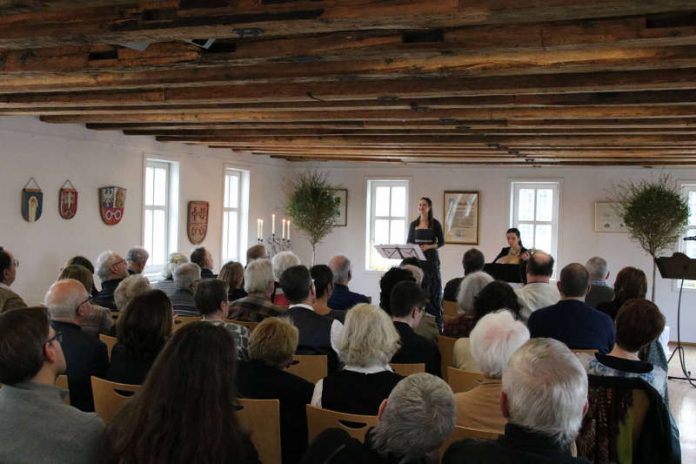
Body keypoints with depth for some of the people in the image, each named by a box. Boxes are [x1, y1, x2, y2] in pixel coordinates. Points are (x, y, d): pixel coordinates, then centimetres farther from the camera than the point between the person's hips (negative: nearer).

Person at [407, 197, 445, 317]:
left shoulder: (435, 224, 2)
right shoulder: (413, 224, 11)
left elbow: (441, 242, 0)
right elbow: (408, 242, 15)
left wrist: (429, 246, -16)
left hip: (431, 258, -3)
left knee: (433, 285, -7)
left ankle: (436, 319, -6)